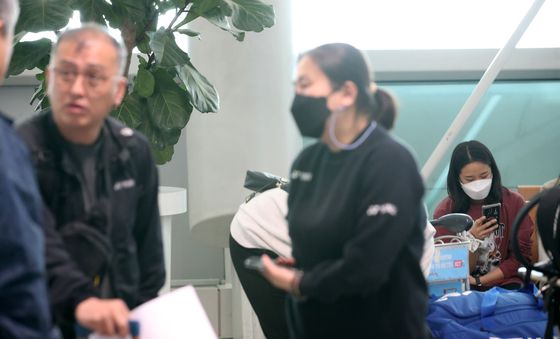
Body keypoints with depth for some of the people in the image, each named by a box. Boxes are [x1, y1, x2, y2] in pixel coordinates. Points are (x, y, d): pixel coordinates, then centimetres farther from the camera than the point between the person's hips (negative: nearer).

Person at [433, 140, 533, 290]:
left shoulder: (513, 202, -1)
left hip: (506, 284, 1)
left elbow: (521, 256, 0)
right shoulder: (445, 211, -5)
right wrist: (472, 239, -20)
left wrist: (478, 281, -9)